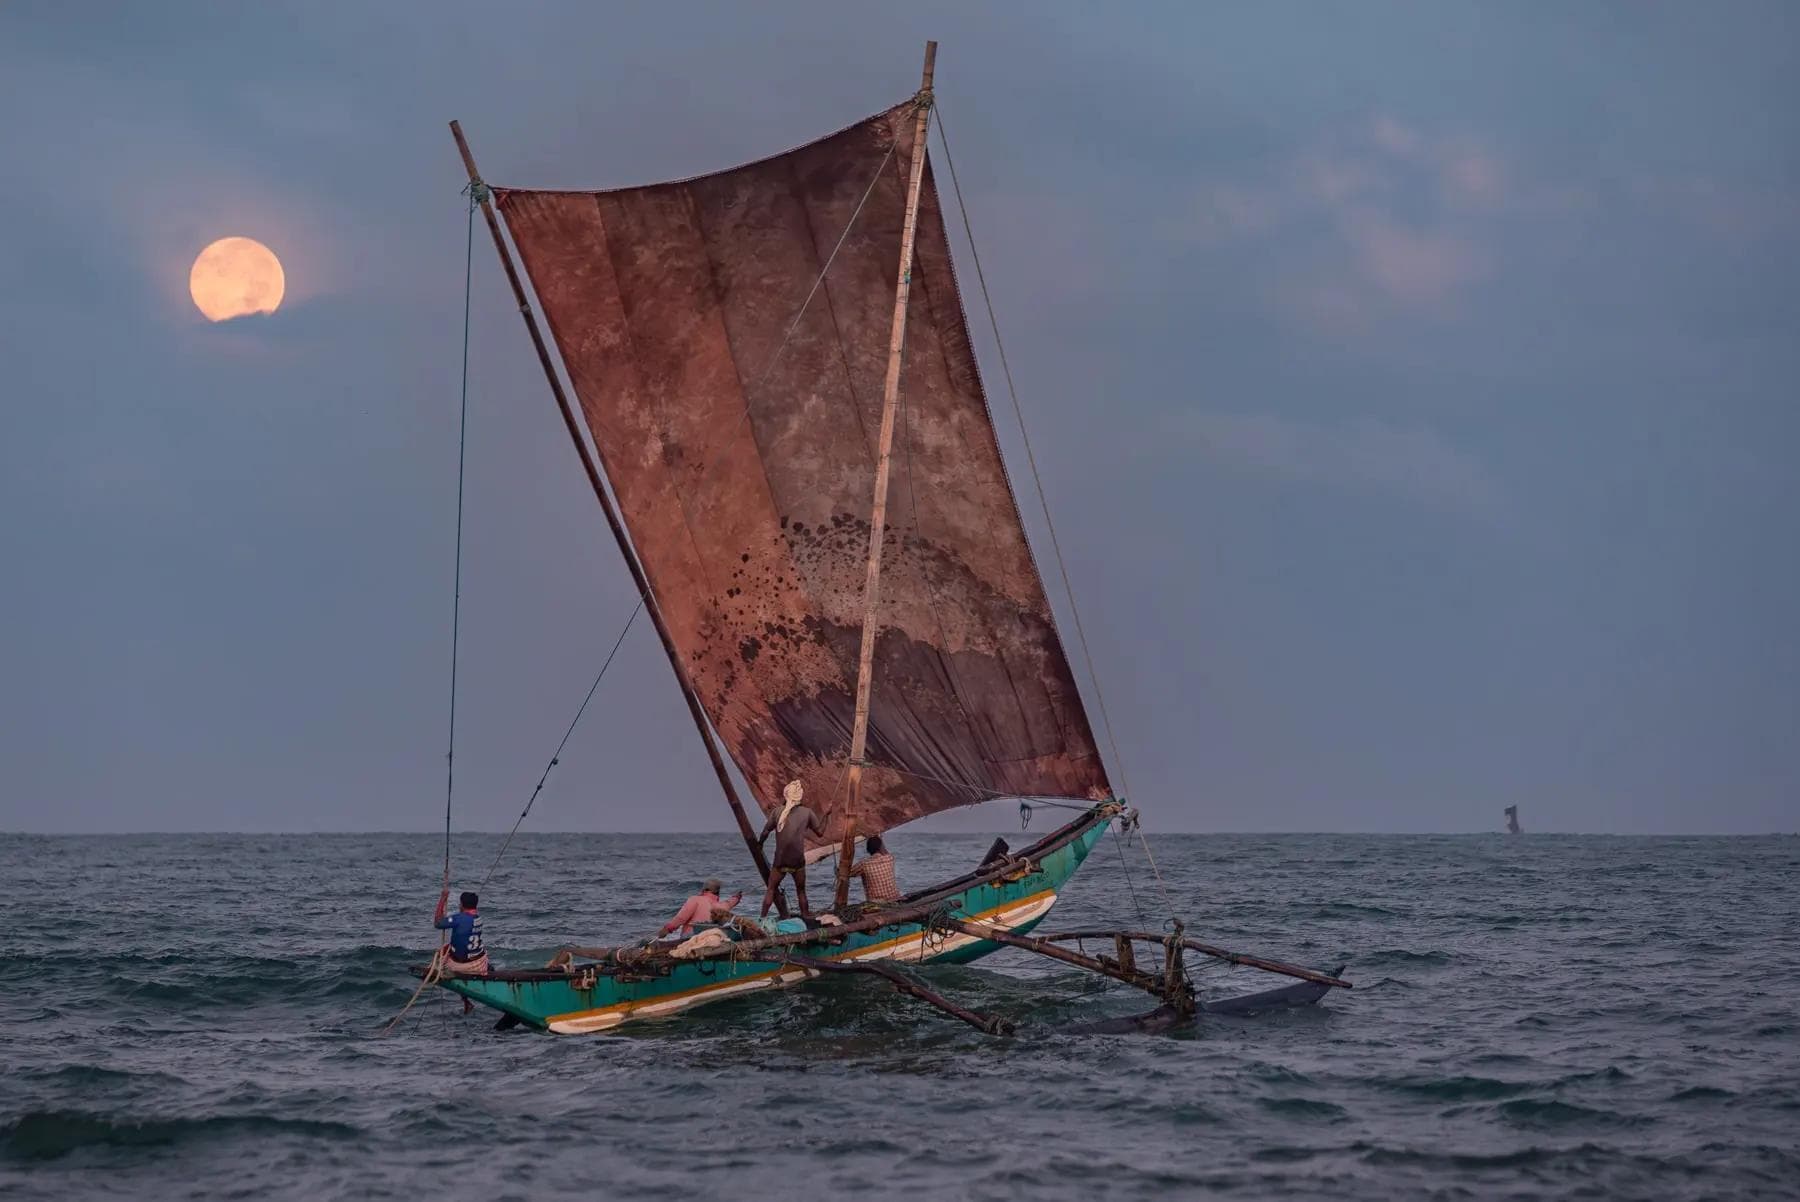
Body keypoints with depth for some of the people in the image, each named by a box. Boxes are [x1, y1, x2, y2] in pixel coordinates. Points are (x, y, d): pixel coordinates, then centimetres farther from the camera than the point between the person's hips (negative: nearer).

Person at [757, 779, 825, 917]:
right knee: (801, 891, 16)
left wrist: (759, 843, 19)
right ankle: (805, 915, 15)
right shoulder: (807, 813, -2)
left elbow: (765, 832, -1)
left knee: (771, 889, 12)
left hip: (780, 860, 0)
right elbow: (820, 832, 5)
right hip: (798, 861, 0)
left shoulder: (778, 812, -3)